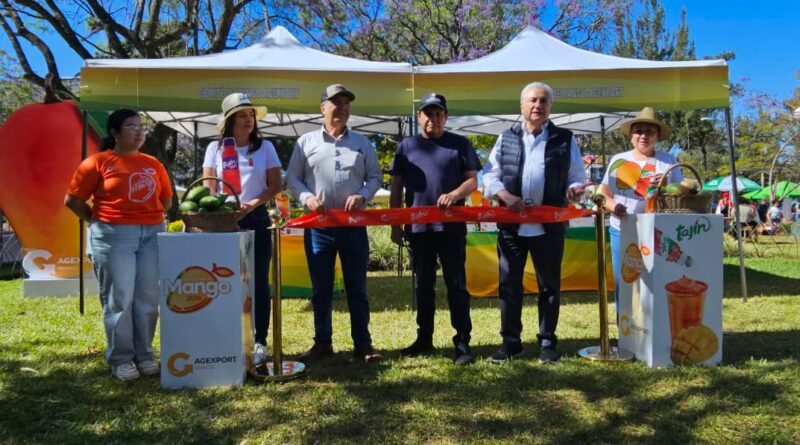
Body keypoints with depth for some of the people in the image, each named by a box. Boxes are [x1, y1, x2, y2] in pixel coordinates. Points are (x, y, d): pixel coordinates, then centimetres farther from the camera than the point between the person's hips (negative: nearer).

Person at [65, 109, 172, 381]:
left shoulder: (153, 164, 12)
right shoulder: (98, 162, -1)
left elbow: (167, 200, 19)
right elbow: (73, 200, 1)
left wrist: (148, 217, 7)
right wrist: (99, 222, 0)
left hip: (152, 234, 4)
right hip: (114, 236, -4)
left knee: (148, 298, 6)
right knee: (119, 298, -1)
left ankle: (144, 354, 18)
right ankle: (120, 359, 10)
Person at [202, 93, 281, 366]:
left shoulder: (265, 147, 4)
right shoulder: (215, 148, 6)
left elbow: (275, 185, 1)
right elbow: (208, 188, 4)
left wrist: (253, 204, -14)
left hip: (256, 220, 0)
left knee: (258, 281, 1)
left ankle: (259, 342, 7)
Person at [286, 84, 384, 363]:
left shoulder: (362, 143, 10)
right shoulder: (306, 142, 6)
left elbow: (375, 177, 10)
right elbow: (292, 178, 6)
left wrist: (362, 196, -10)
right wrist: (307, 197, -13)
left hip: (353, 224, 1)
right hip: (318, 224, 0)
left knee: (357, 287, 4)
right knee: (321, 288, 7)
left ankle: (363, 344, 12)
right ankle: (322, 342, 18)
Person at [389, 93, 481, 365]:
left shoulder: (460, 144, 4)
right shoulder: (407, 146, 10)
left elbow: (472, 180, 1)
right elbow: (396, 187, 10)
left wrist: (454, 195, -20)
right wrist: (395, 224, 5)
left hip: (451, 227, -2)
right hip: (418, 227, 3)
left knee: (456, 284, 0)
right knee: (423, 285, 11)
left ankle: (462, 343, 5)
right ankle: (424, 339, 22)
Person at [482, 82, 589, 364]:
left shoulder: (565, 139, 6)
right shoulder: (506, 139, 8)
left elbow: (577, 178, 7)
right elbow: (489, 175, 5)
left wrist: (574, 190, -16)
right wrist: (505, 195, -13)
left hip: (549, 225, -1)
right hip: (511, 224, 1)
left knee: (549, 285, 6)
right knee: (509, 285, 5)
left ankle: (547, 342, 18)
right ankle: (510, 342, 16)